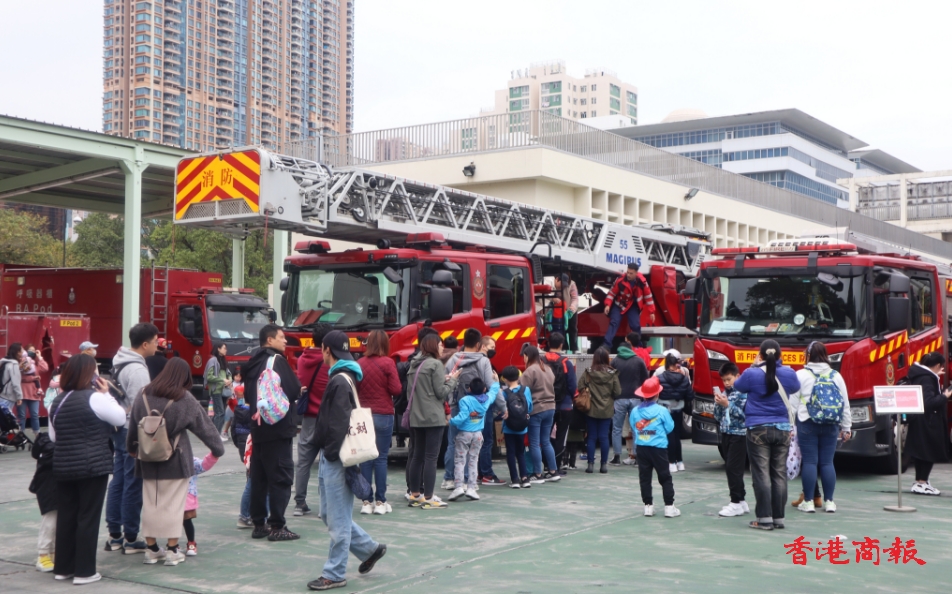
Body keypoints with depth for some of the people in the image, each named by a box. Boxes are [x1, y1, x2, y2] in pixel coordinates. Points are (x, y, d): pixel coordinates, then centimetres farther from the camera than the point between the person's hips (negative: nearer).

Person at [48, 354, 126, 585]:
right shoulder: (94, 398, -13)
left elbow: (53, 437, 16)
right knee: (88, 518, 0)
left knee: (65, 516, 12)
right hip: (93, 466, -6)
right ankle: (84, 571, 4)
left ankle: (63, 567, 20)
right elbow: (120, 418, -4)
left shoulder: (58, 401, 9)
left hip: (63, 467, 7)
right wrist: (106, 393, 1)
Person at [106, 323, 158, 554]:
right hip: (134, 433, -10)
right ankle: (131, 539, 5)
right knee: (133, 485, -2)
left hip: (120, 429, 10)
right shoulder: (138, 369, -20)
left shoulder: (121, 362, 10)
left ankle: (114, 535, 21)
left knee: (118, 480, 13)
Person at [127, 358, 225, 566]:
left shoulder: (144, 396, 2)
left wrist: (131, 448, 30)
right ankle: (172, 550, 7)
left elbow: (133, 426, 13)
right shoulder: (185, 400, -10)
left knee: (150, 504, 12)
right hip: (175, 461, -4)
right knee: (174, 504, 3)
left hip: (148, 461, 4)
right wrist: (218, 449, 10)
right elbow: (204, 426, -3)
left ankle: (151, 548, 19)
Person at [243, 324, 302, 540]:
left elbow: (248, 395, 17)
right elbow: (294, 390, -18)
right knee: (281, 476, -4)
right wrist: (294, 395, 2)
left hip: (258, 427, 8)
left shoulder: (253, 363, 12)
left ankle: (259, 524, 17)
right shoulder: (277, 360, -12)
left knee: (259, 476, 11)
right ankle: (277, 526, -4)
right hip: (278, 427, -8)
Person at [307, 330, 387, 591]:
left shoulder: (341, 381, -16)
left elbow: (340, 422, -22)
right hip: (330, 456, 10)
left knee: (337, 519, -1)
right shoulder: (340, 377, 16)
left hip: (335, 459, -10)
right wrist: (326, 452, 15)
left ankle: (334, 574, 6)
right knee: (329, 514, 17)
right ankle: (369, 548, 25)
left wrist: (331, 453, -19)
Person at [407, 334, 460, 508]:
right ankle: (428, 498, -3)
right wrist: (452, 379, 3)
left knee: (417, 456, 13)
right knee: (431, 457, -4)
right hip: (433, 417, -8)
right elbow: (441, 392, -13)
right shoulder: (436, 365, -10)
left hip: (415, 417, 8)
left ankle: (415, 495, 18)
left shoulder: (414, 365, 13)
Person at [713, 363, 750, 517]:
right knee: (730, 468, 9)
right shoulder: (724, 394, 13)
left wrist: (727, 404, -21)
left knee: (733, 468, -10)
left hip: (739, 435, -8)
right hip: (726, 434, 8)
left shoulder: (743, 393, -8)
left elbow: (744, 414, -18)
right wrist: (718, 403, -3)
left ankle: (736, 503, -6)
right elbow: (718, 417, 14)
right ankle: (741, 501, 17)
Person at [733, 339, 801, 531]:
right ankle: (778, 518, 11)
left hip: (758, 429, -3)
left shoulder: (752, 374, -11)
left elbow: (738, 386, 10)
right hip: (782, 429, 3)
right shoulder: (788, 373, -2)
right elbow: (795, 388, 21)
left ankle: (765, 518, -4)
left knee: (761, 475, -1)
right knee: (779, 475, 8)